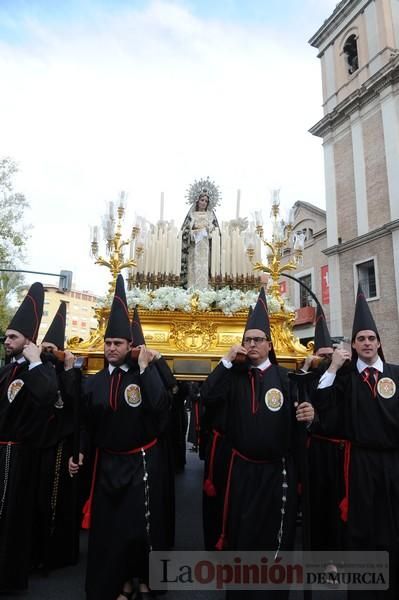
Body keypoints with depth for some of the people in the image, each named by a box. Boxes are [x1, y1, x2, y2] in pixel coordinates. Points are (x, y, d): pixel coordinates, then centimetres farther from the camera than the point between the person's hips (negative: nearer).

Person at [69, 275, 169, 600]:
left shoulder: (145, 375, -11)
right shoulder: (96, 381, 1)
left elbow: (159, 407, -30)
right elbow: (88, 423, 9)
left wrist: (145, 367, -27)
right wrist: (80, 453, -1)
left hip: (143, 462, -3)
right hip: (107, 463, 4)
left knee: (143, 524, 11)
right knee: (109, 525, 14)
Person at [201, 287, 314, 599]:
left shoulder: (285, 377, -1)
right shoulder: (234, 374, 0)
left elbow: (298, 415, -1)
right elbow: (208, 397, -14)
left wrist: (308, 414, -24)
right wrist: (227, 360, -16)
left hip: (278, 469, 0)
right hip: (242, 468, 1)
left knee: (276, 533, 15)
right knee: (241, 530, 17)